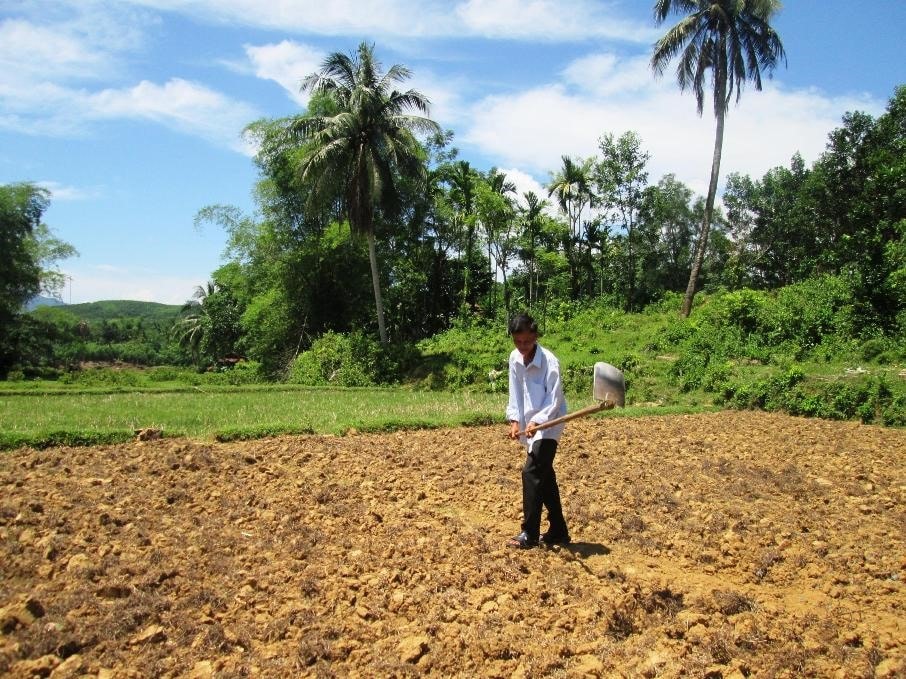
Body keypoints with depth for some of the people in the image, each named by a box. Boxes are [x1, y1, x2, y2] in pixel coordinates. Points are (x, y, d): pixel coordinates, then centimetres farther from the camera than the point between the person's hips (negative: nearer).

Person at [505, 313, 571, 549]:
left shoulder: (549, 362, -19)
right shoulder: (515, 358, 1)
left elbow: (554, 400, -20)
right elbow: (515, 393, 3)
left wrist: (537, 422, -32)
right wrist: (515, 420, -9)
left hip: (548, 425, -7)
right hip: (529, 426, 7)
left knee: (531, 472, -15)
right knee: (545, 476, 12)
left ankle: (530, 534, -9)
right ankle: (558, 532, 22)